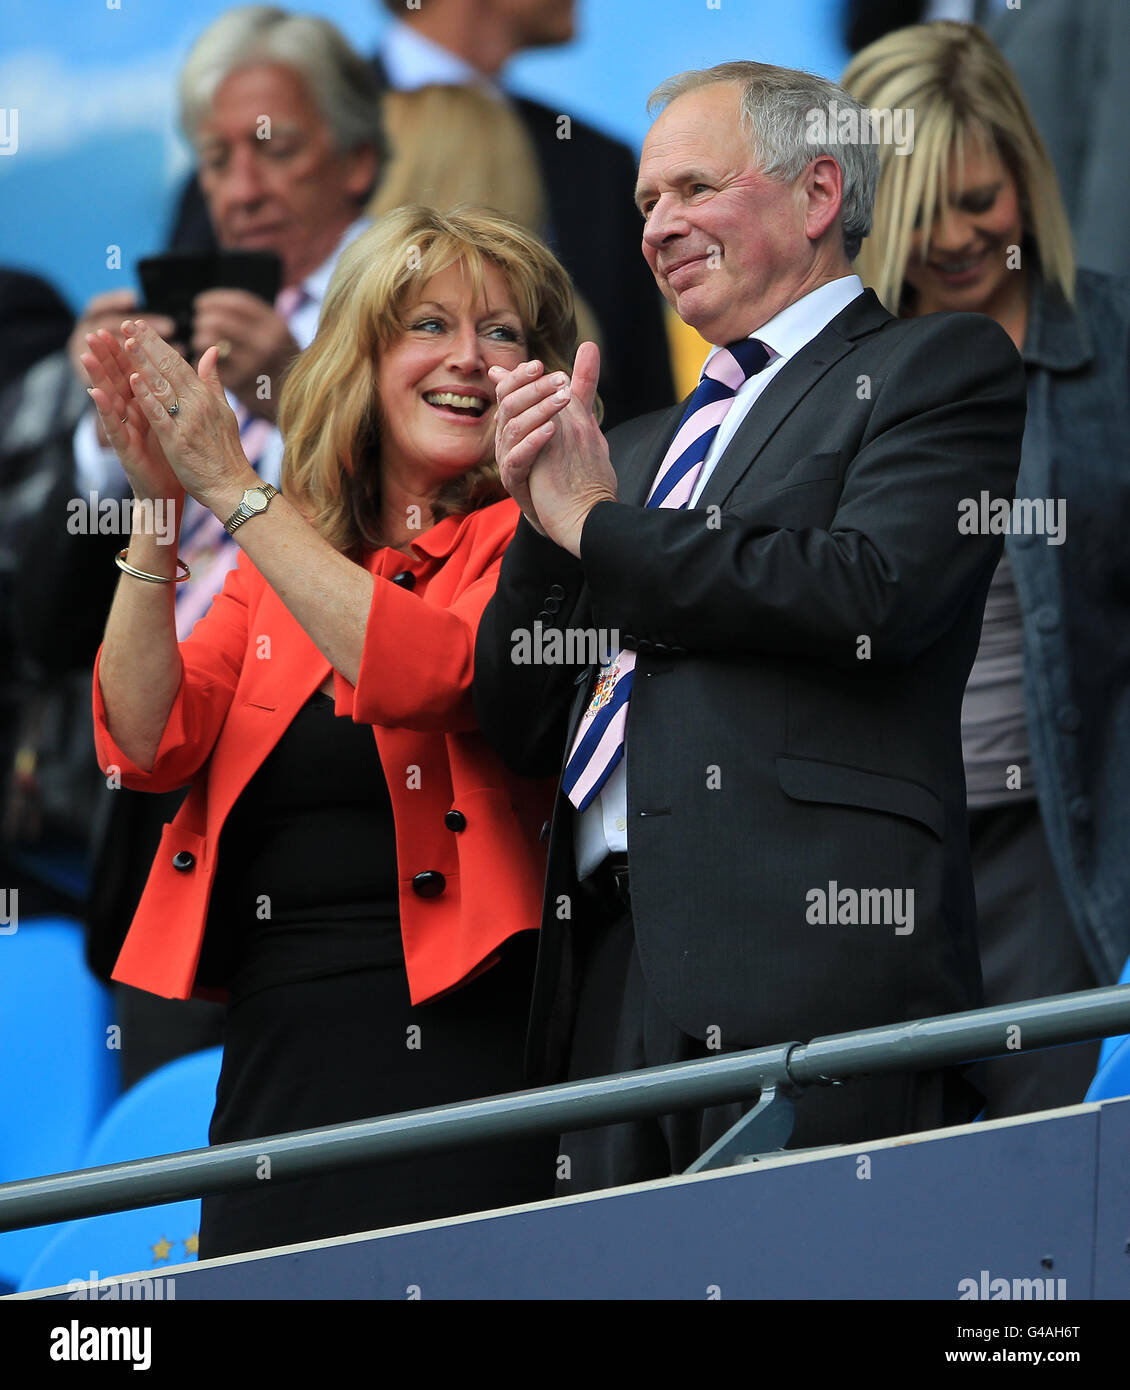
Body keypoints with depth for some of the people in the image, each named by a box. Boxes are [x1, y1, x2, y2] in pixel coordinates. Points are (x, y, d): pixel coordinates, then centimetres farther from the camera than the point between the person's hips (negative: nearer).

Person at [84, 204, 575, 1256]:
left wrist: (233, 491, -15)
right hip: (273, 1052, 5)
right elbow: (147, 745, 4)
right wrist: (156, 509, -7)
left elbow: (421, 673, -19)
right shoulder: (280, 556, 16)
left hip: (452, 1041, -5)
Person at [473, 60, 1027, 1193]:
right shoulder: (650, 443, 29)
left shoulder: (938, 366, 8)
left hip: (808, 968, -7)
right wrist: (541, 515, 6)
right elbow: (523, 733, 24)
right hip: (615, 977, 7)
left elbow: (871, 593, -11)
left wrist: (598, 524, 1)